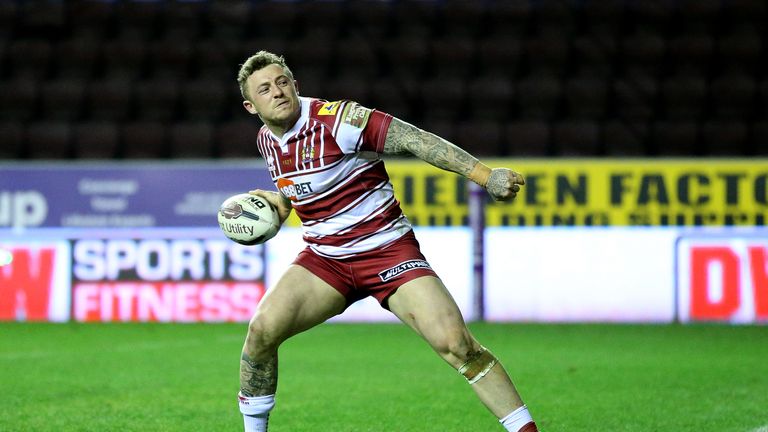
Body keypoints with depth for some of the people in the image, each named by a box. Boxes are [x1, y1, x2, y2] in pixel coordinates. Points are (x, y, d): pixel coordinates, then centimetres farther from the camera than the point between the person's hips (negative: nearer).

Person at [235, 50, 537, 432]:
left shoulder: (338, 120, -17)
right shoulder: (266, 141, 4)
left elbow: (414, 140, -21)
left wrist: (485, 175, -28)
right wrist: (282, 200, 5)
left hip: (387, 250, -5)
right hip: (324, 257, 5)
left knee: (455, 343, -19)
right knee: (262, 330, -14)